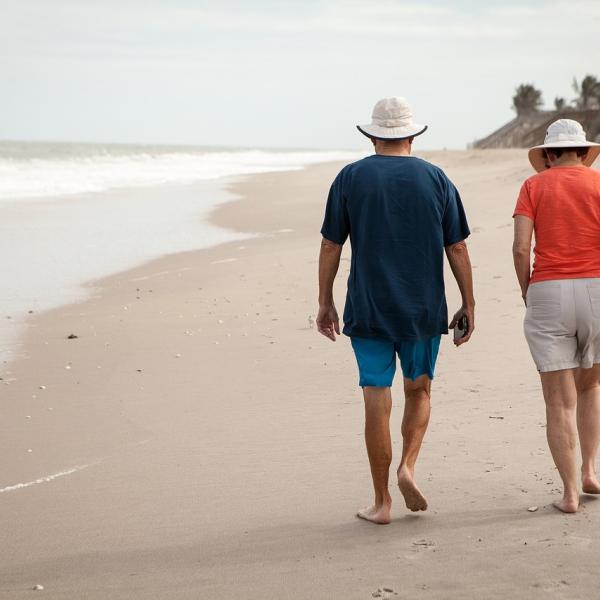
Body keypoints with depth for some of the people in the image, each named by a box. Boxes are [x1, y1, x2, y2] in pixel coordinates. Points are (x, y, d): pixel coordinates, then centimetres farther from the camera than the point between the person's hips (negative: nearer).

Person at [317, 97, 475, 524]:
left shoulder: (351, 178, -1)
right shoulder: (436, 179, 1)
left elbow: (330, 247, -1)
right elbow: (457, 248, 2)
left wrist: (325, 303, 8)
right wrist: (469, 305, 9)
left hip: (368, 311, -1)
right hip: (423, 311, 1)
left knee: (377, 403, 3)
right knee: (419, 392, 19)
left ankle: (382, 502, 8)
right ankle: (408, 466, -2)